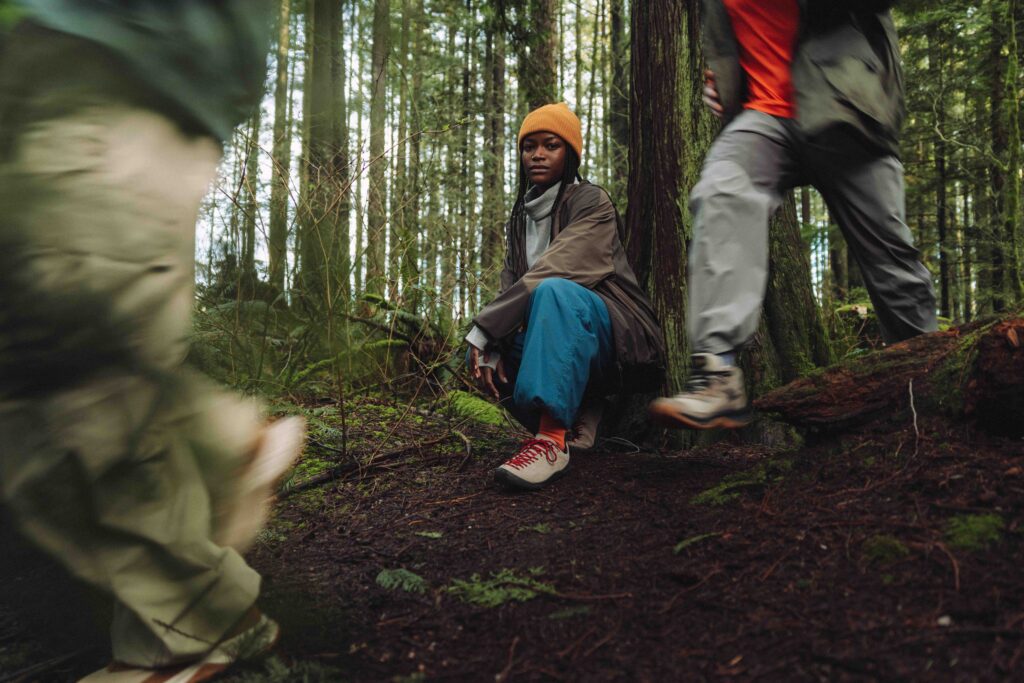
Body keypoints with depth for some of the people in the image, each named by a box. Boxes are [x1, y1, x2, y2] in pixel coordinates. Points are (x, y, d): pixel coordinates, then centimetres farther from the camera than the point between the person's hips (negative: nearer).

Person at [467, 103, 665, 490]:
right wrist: (490, 346, -18)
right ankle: (581, 415, -4)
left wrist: (482, 329, -24)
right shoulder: (521, 217, 12)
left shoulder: (591, 203, -9)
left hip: (615, 336, -7)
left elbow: (549, 273, -23)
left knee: (553, 291, -35)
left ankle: (551, 442, -43)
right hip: (560, 334, 7)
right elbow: (510, 288, 1)